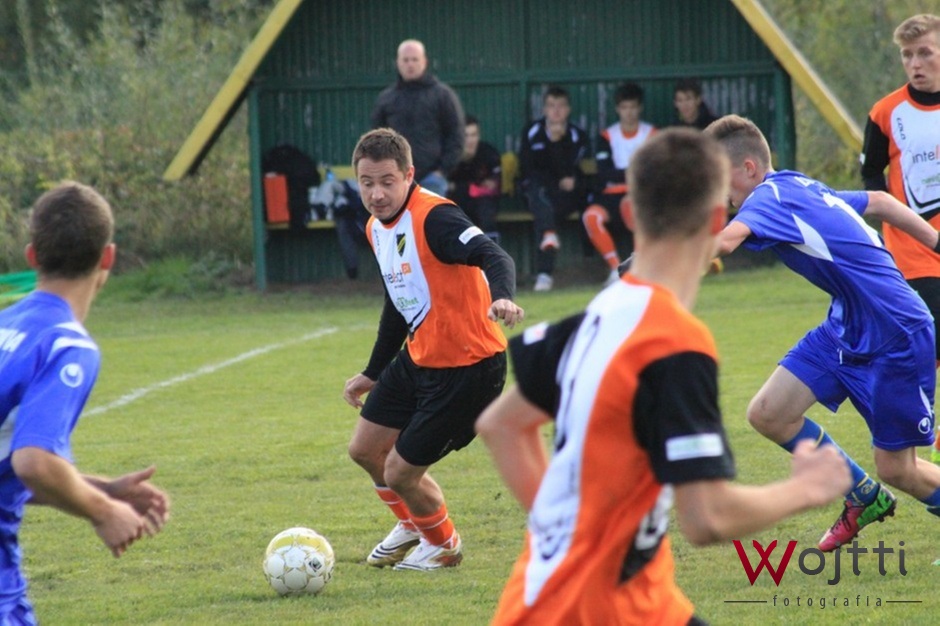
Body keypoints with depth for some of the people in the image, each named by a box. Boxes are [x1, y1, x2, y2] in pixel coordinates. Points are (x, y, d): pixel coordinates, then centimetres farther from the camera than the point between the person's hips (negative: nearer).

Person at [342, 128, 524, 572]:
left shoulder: (433, 218, -23)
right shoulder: (377, 228, 6)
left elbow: (495, 258, -38)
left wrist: (500, 298, -60)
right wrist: (373, 374, 28)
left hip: (468, 367, -9)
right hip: (418, 357, 9)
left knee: (400, 473, -3)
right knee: (365, 449, 18)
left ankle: (443, 545, 29)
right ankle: (412, 524, 48)